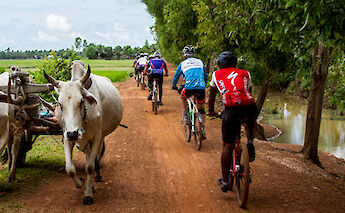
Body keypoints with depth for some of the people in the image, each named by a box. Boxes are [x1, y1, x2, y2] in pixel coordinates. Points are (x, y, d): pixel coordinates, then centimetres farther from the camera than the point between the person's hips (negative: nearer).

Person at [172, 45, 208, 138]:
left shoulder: (182, 64, 15)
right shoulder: (200, 62, 20)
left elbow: (176, 77, 24)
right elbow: (205, 76, 31)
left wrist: (174, 86, 43)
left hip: (189, 87, -2)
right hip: (201, 88, 2)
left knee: (183, 97, 33)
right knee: (201, 110, 18)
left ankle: (185, 116, 22)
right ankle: (203, 130, 13)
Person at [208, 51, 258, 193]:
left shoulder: (216, 75, 24)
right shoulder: (245, 74, 25)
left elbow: (212, 96, 33)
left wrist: (211, 112, 50)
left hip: (231, 110, -1)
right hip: (249, 107, 1)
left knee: (227, 146, 11)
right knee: (251, 122, 39)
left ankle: (225, 181, 16)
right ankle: (250, 141, 13)